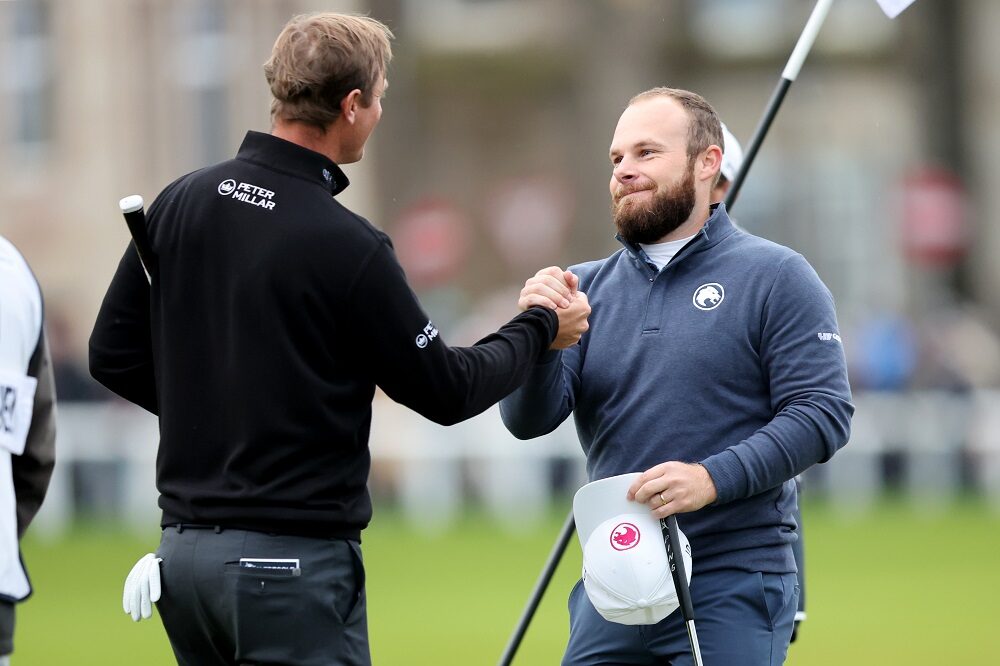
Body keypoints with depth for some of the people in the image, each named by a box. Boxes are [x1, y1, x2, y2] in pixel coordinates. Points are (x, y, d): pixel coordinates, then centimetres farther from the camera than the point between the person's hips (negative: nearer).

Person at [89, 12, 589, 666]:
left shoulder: (181, 203, 4)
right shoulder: (346, 245, -15)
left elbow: (113, 354, 10)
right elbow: (446, 391, -5)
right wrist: (541, 329, 12)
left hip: (183, 552, 7)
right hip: (297, 557, -7)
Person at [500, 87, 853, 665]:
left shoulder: (775, 277, -1)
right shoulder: (589, 287, 13)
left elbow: (823, 412, -9)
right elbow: (529, 420, 4)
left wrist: (713, 478, -21)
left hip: (733, 592, -4)